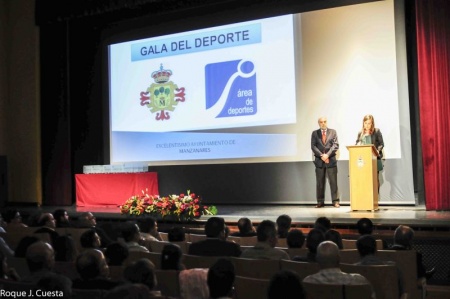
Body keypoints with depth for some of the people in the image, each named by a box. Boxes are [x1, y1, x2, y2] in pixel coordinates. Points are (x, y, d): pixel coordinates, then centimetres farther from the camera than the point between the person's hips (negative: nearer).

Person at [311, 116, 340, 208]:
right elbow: (313, 146, 0)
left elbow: (336, 145, 0)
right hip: (319, 161, 1)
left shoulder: (333, 132, 9)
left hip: (331, 160, -1)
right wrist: (321, 155, -12)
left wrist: (327, 155, -12)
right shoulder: (315, 133, 9)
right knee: (320, 182, 3)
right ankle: (320, 202, 8)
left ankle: (335, 201, 2)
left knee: (333, 181, -2)